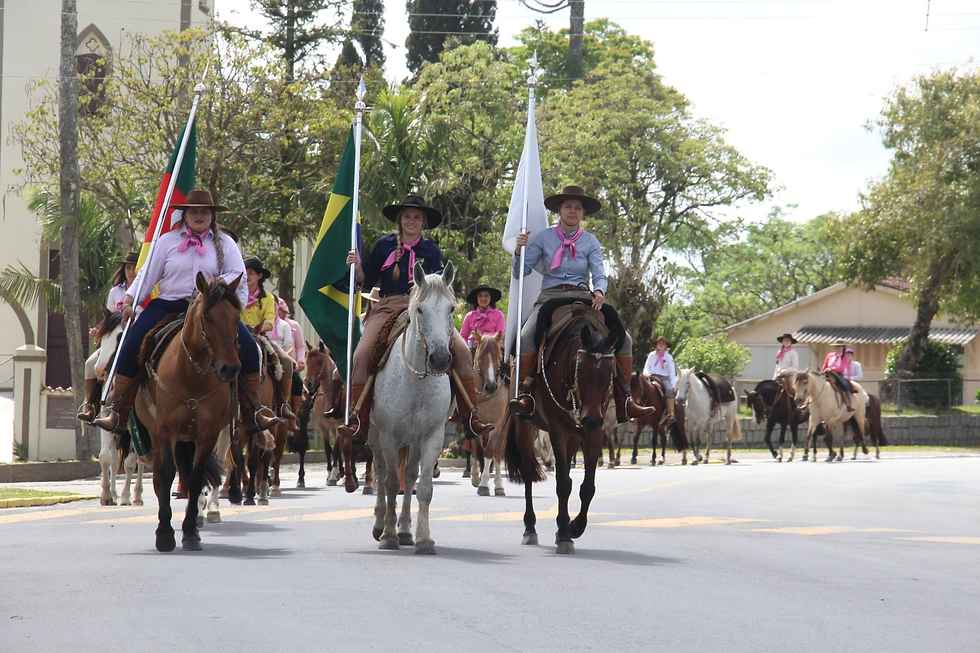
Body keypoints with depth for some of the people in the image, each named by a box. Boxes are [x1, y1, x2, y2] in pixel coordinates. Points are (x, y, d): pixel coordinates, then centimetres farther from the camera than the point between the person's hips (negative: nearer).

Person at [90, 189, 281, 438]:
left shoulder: (224, 243, 9)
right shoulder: (167, 241, 9)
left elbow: (238, 275, 0)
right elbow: (148, 274, 7)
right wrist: (129, 301, -3)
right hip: (168, 306, 0)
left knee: (248, 347, -19)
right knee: (131, 348, -18)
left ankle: (252, 412, -8)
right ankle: (117, 411, -9)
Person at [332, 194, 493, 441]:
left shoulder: (431, 250, 10)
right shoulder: (384, 245, 10)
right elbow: (367, 280, 11)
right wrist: (356, 266, -7)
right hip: (388, 307, 0)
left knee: (460, 349, -20)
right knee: (362, 354, -24)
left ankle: (471, 419, -18)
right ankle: (358, 422, -19)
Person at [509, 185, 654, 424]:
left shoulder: (591, 242, 8)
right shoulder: (543, 238, 5)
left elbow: (600, 276, -1)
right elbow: (520, 272, 3)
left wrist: (599, 292, -23)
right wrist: (519, 249, -15)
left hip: (583, 298, 2)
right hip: (551, 296, -2)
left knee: (624, 339, -14)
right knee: (526, 337, -32)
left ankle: (623, 403, -11)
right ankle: (526, 397, -29)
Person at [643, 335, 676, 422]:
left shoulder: (668, 357, 6)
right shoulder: (652, 355, 11)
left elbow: (672, 372, 3)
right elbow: (646, 368, 12)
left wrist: (674, 385, -7)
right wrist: (647, 373, -13)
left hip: (664, 378, -1)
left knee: (670, 390, -32)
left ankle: (671, 413, -34)